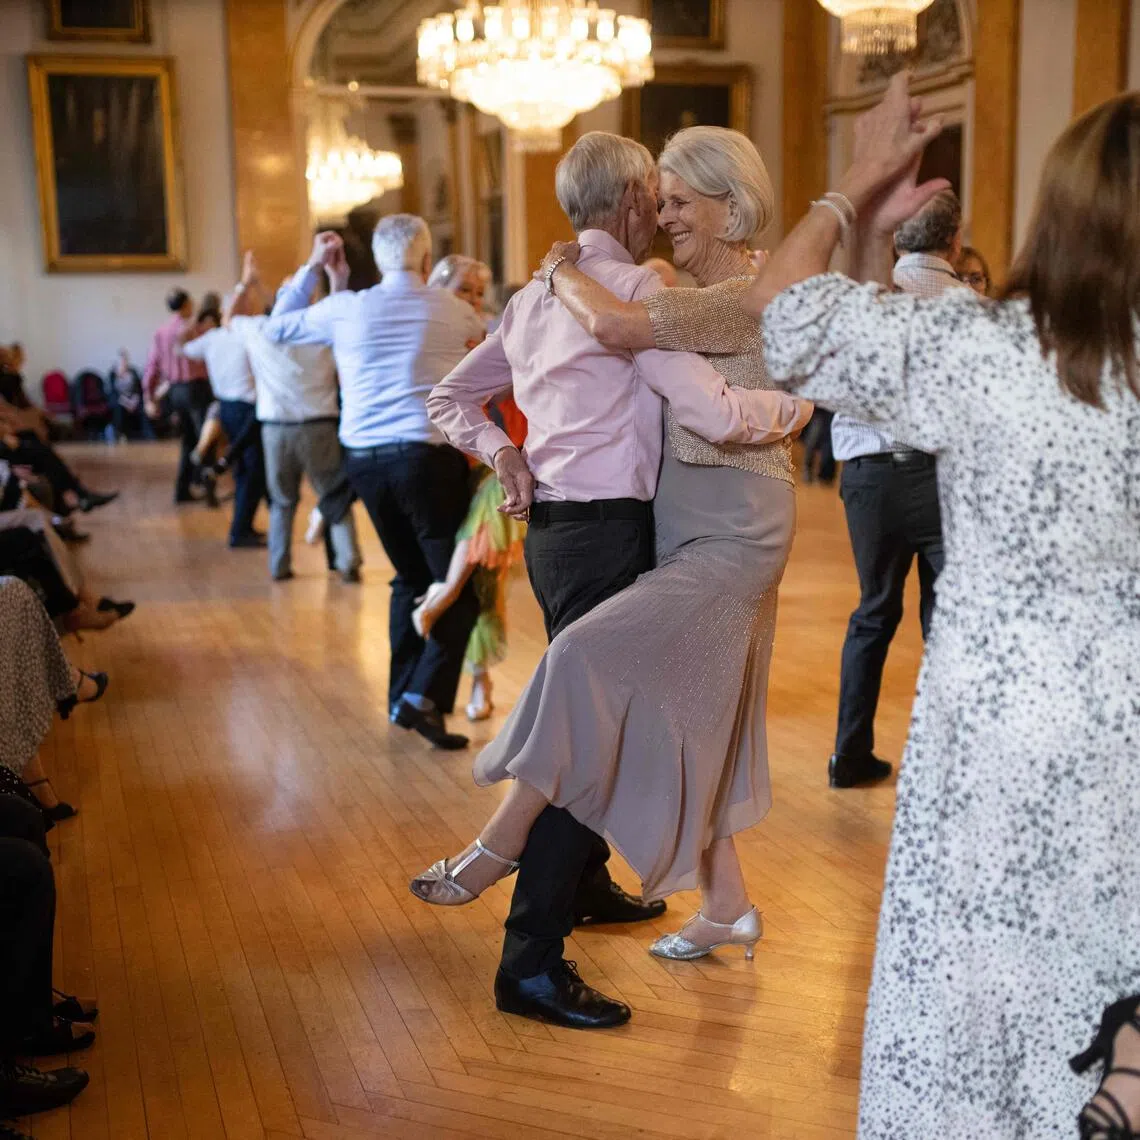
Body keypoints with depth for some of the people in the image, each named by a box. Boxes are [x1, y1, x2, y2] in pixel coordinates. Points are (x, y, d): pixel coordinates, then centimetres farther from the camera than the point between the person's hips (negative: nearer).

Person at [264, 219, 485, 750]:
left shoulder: (346, 309, 5)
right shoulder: (455, 312, 2)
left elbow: (277, 328, 21)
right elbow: (479, 340, 28)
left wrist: (313, 268, 27)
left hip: (365, 461, 4)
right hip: (428, 457, -4)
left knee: (410, 578, 19)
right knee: (458, 586, 2)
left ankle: (401, 697, 23)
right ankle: (425, 697, -12)